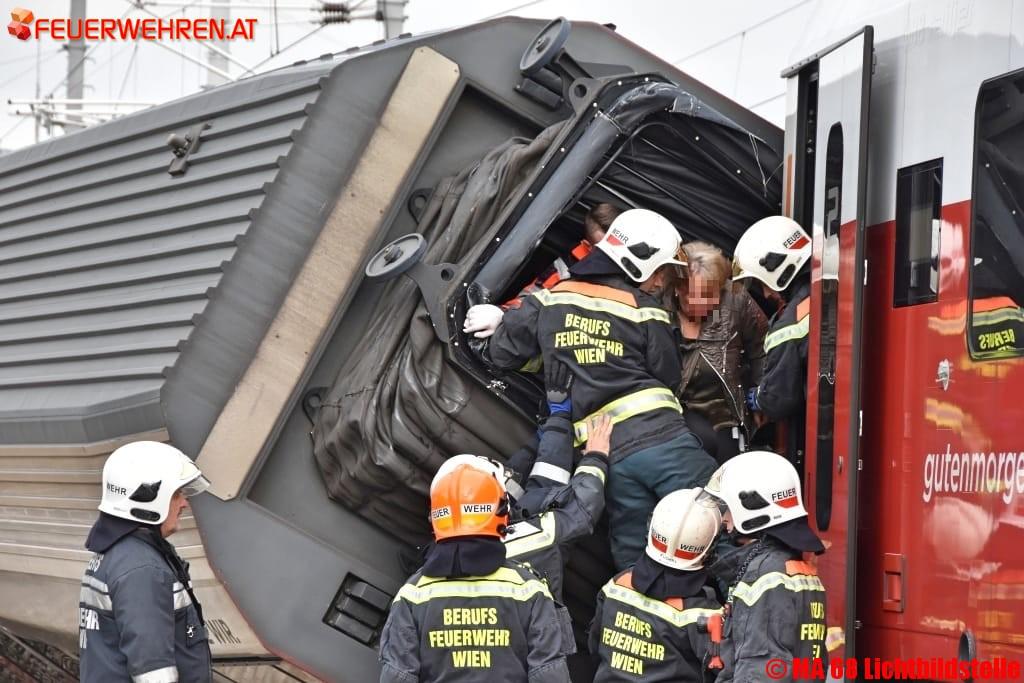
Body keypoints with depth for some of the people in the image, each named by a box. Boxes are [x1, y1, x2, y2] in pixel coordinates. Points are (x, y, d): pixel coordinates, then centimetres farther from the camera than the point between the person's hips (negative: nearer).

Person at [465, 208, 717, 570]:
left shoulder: (550, 300, 10)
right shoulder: (646, 313, 0)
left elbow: (504, 353, 15)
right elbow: (669, 380, 9)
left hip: (608, 454, 4)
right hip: (661, 437, -4)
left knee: (633, 557, 11)